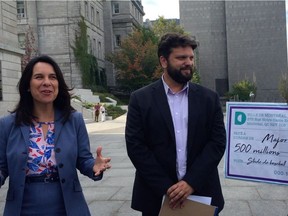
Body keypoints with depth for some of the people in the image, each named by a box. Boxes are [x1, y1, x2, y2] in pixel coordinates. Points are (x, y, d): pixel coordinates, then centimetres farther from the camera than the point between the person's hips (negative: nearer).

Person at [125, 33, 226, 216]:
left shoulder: (209, 98, 2)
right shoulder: (141, 99, -3)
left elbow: (218, 141, -3)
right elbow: (135, 146, -8)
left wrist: (192, 182, -14)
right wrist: (166, 187, -13)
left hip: (201, 193, 2)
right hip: (156, 196, -1)